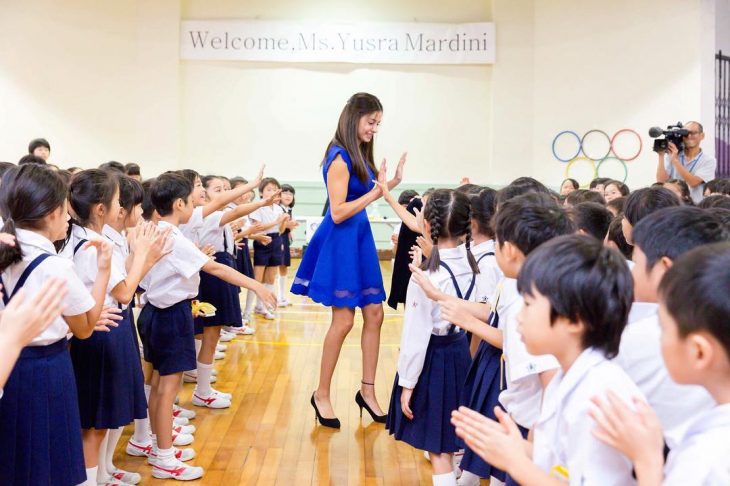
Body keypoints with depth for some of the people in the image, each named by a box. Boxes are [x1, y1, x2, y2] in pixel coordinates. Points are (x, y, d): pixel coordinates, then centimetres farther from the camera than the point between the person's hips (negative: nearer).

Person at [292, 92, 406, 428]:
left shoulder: (359, 155, 11)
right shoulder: (339, 158, -15)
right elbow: (338, 213, -19)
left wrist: (392, 183, 9)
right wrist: (377, 191, -18)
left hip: (360, 238, 9)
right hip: (340, 241, -9)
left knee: (374, 314, 8)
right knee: (343, 320, -5)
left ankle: (367, 389, 18)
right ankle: (321, 394, 9)